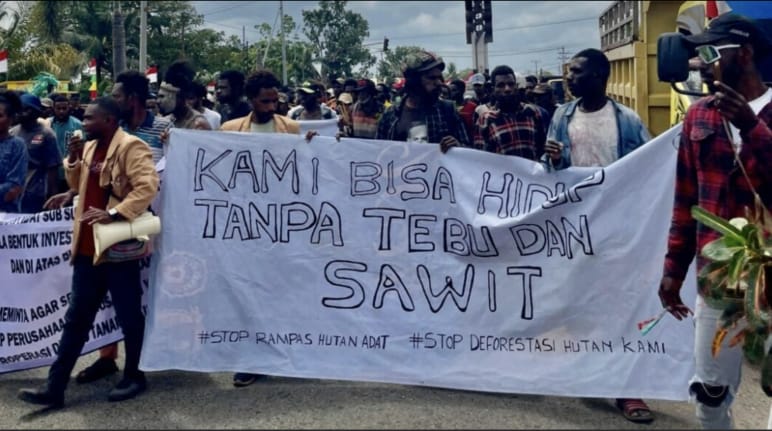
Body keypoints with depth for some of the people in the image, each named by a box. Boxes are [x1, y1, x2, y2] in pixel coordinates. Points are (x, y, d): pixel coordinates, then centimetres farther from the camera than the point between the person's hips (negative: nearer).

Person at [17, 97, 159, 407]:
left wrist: (114, 213, -28)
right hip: (88, 246, 8)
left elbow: (147, 186, -22)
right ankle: (55, 387, 11)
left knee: (128, 316, 6)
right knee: (76, 318, 9)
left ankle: (134, 377, 22)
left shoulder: (131, 146, -12)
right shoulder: (90, 147, 15)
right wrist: (73, 158, 6)